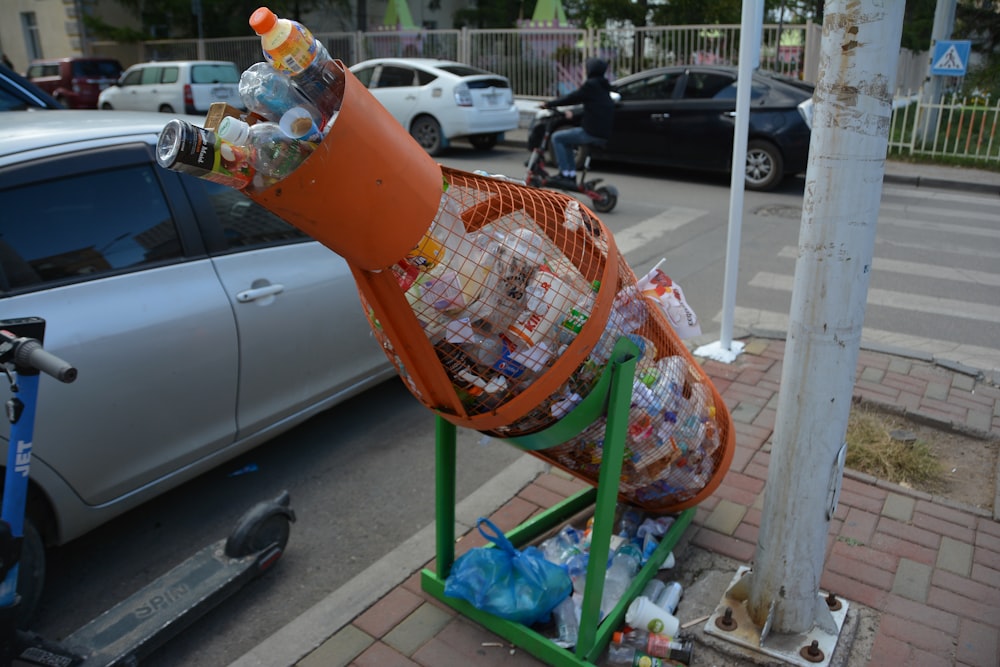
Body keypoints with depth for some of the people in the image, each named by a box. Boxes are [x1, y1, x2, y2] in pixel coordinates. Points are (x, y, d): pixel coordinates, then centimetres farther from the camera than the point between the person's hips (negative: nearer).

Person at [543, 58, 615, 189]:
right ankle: (572, 176, 25)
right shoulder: (603, 86, 18)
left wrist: (549, 104, -3)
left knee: (557, 137, 0)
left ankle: (565, 175, -4)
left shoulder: (591, 84, -10)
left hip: (592, 133, -9)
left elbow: (572, 98, -11)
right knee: (566, 140, 27)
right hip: (604, 134, 9)